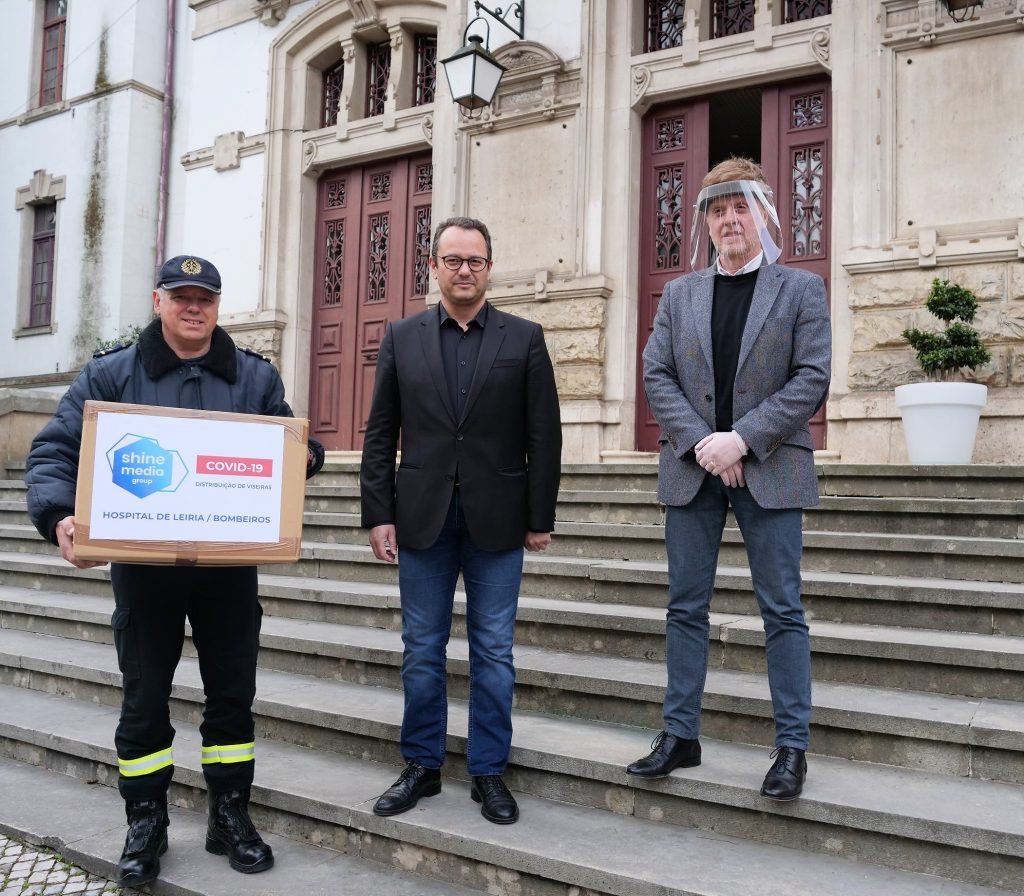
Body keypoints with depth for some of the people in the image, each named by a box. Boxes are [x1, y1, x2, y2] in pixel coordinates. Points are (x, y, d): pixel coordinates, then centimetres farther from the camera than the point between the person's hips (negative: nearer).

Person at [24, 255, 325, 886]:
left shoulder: (256, 376, 5)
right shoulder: (112, 374, 0)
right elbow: (56, 450, -4)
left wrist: (305, 455, -15)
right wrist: (59, 515, -23)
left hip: (230, 567, 2)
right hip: (144, 568, -1)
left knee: (233, 693, 10)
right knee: (145, 699, 9)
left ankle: (230, 816, 27)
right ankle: (146, 825, 27)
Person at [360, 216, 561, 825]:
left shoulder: (524, 337, 3)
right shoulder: (402, 337, 7)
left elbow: (544, 435, 1)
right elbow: (380, 434, 5)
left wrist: (541, 518, -3)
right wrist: (379, 515, -1)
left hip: (497, 520, -1)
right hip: (422, 517, 2)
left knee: (493, 652, 6)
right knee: (422, 650, 10)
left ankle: (489, 771, 20)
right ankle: (422, 766, 25)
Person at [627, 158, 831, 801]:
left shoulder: (801, 288, 5)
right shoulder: (679, 294, 12)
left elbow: (812, 379, -5)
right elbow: (657, 375, 3)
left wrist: (742, 439, -15)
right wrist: (702, 443, -11)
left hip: (770, 468, -3)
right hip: (692, 470, 3)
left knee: (782, 609, 1)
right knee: (686, 607, 8)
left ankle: (793, 746, 12)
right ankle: (681, 735, 19)